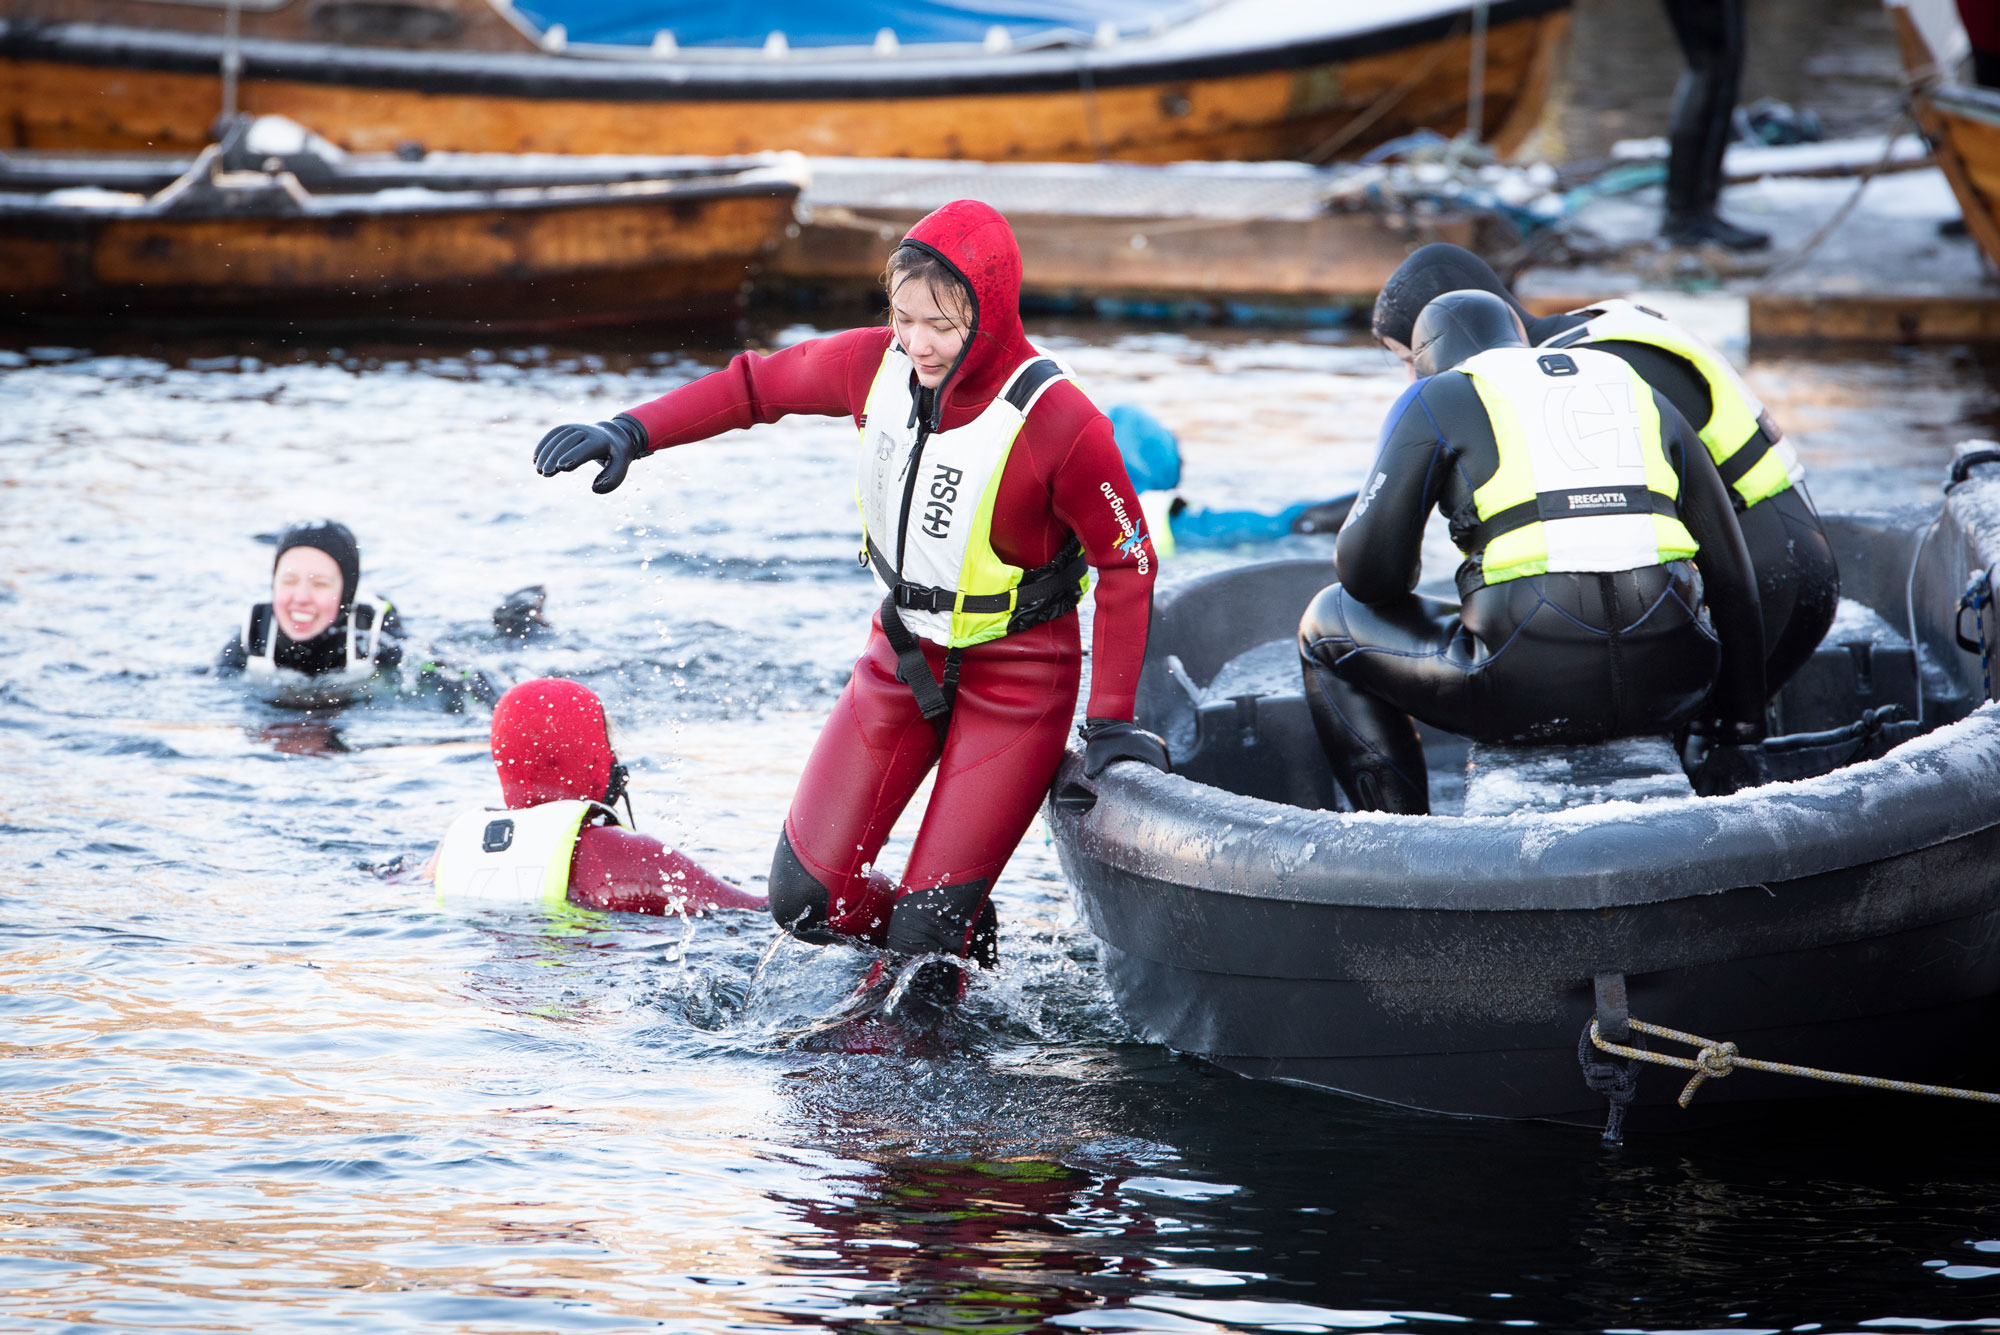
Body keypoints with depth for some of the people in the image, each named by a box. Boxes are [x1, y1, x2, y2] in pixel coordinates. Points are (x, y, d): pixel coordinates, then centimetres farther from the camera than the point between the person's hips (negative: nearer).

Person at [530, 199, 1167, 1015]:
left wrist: (1112, 721, -17)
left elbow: (1127, 562, -16)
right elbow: (757, 385, 4)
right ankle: (957, 939, 28)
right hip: (903, 657, 5)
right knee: (806, 899, 2)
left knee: (925, 931, -9)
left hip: (1016, 679, -5)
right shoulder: (876, 366, -12)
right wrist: (632, 434, -4)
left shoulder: (1058, 426, -26)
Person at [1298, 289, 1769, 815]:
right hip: (1667, 689, 5)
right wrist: (1741, 734, 25)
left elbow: (1368, 571, 4)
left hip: (1532, 687, -5)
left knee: (1328, 627, 22)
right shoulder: (1641, 395, 24)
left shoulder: (1435, 401, 12)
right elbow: (1731, 575, 21)